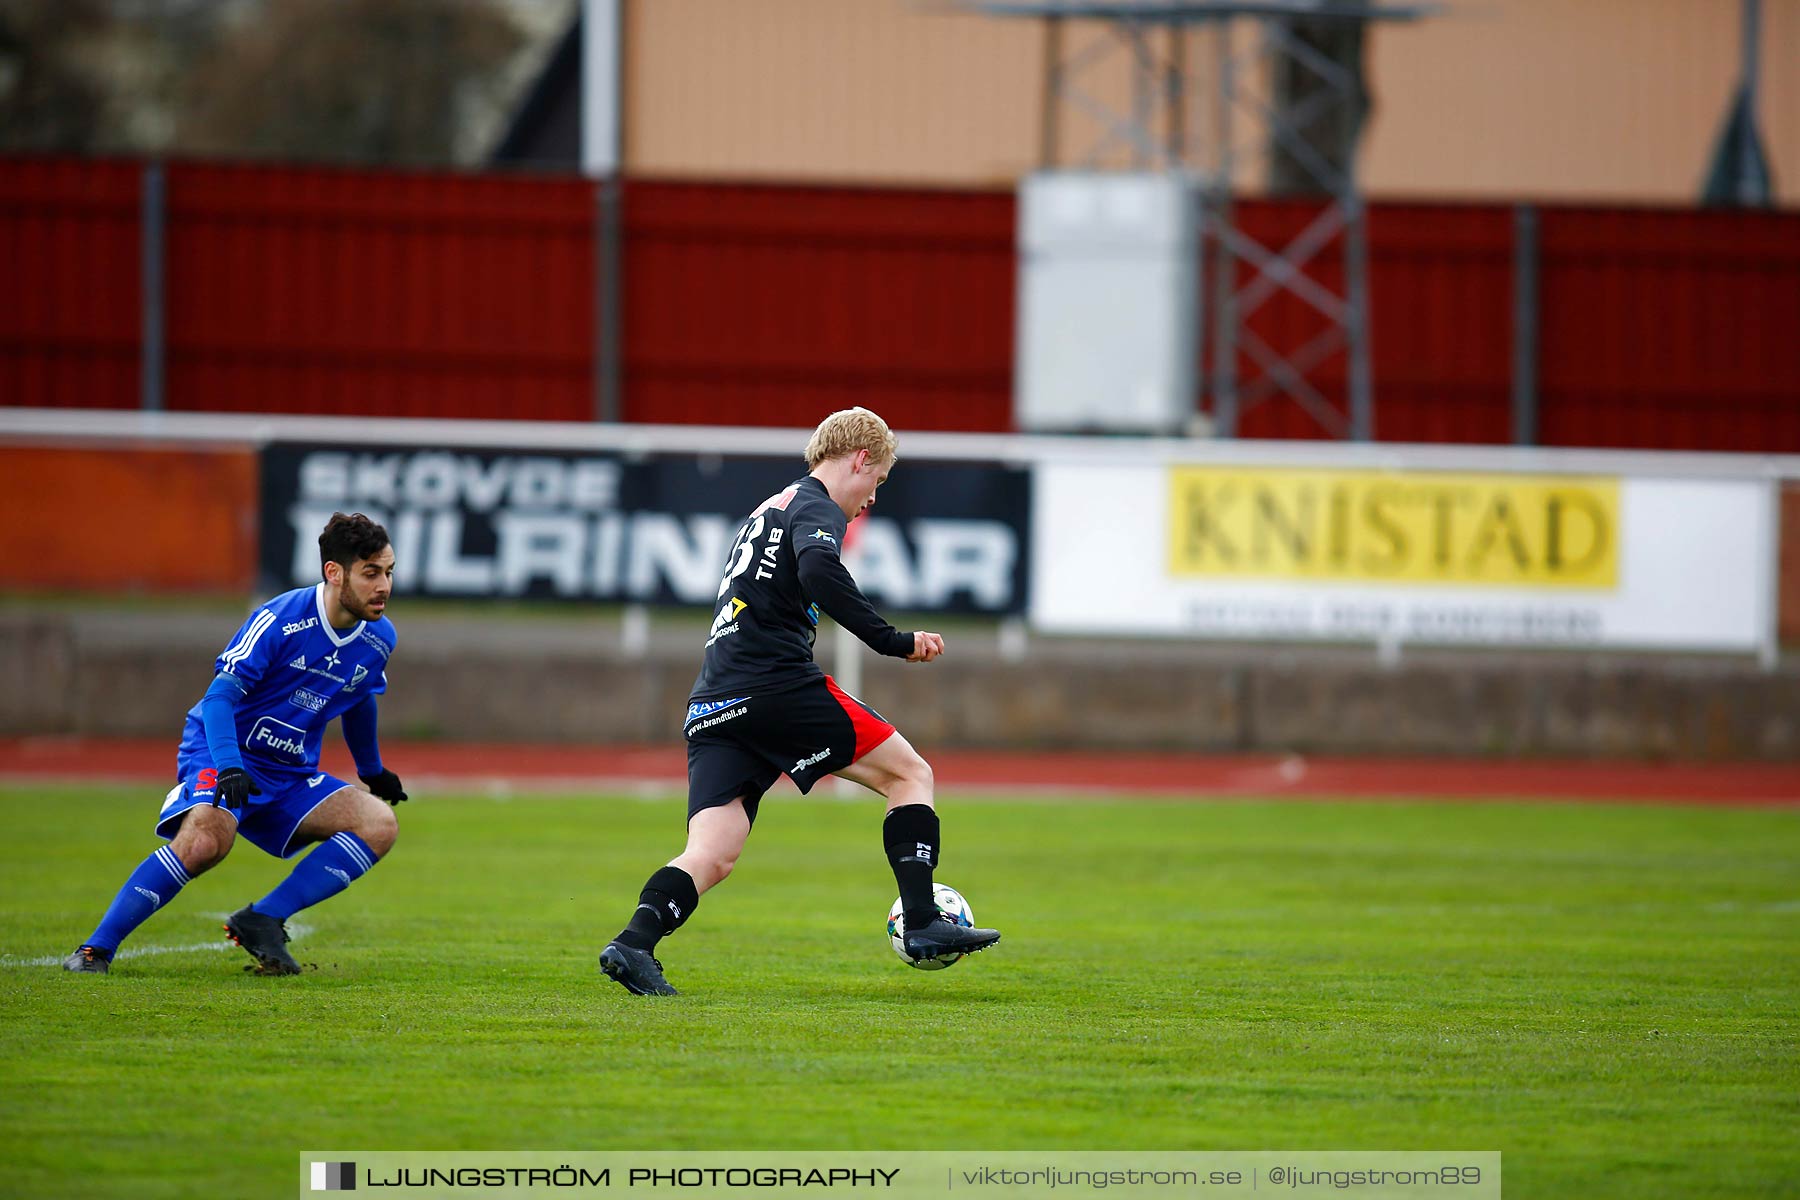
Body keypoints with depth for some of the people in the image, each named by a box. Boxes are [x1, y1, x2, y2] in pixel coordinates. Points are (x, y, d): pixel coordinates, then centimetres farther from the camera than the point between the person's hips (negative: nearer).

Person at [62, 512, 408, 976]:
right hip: (225, 755, -7)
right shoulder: (280, 620, -18)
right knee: (206, 840, -36)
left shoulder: (378, 639, 2)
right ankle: (96, 948, -24)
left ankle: (261, 921, -15)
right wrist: (229, 767, -38)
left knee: (379, 825, -15)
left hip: (291, 774, 7)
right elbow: (219, 696, -23)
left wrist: (373, 771, 36)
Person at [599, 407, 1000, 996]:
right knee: (909, 773, 6)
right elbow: (819, 572, -21)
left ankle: (634, 942, -26)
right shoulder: (816, 507, 0)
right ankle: (923, 923, -2)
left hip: (713, 705, 8)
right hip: (778, 686, -8)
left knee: (711, 856, -3)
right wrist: (894, 642, -19)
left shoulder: (766, 511, 29)